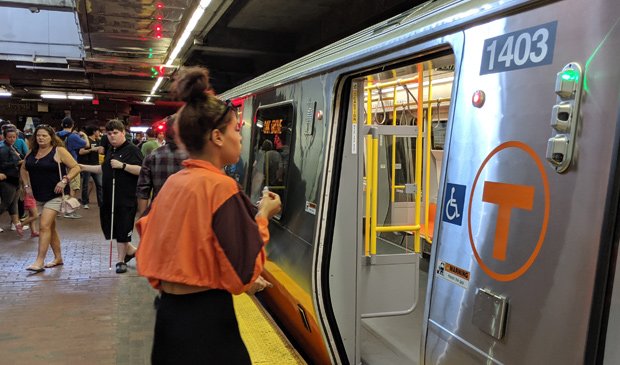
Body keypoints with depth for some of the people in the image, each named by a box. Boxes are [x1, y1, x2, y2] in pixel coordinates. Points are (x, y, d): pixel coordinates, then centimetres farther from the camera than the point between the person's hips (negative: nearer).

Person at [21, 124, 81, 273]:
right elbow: (23, 169, 24)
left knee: (44, 226, -15)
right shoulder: (32, 152, 9)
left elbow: (76, 167, -11)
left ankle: (39, 261, -11)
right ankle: (58, 257, 26)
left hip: (55, 195, -7)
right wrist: (27, 185, 12)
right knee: (50, 227, 14)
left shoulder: (59, 151, -9)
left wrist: (65, 180, -22)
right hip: (39, 195, 7)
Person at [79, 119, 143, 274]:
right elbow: (104, 169, 29)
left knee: (122, 229, 0)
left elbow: (141, 170, -20)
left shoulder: (132, 150, -9)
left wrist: (122, 165, -23)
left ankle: (121, 260, 15)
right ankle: (131, 250, 30)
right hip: (109, 197, 9)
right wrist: (83, 167, 25)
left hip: (125, 198, -8)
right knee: (108, 226, 12)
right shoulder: (110, 150, 16)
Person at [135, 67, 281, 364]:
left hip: (170, 312, 8)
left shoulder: (172, 183, 4)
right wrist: (262, 216, -4)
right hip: (206, 319, -7)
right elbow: (245, 271, -17)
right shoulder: (221, 187, -18)